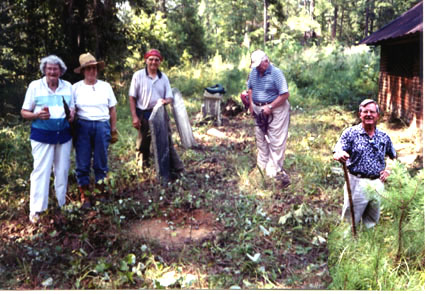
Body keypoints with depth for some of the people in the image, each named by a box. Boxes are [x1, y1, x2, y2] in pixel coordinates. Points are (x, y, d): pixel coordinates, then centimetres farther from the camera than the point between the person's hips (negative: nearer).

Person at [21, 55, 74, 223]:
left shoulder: (68, 86, 6)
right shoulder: (35, 86, -3)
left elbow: (72, 108, 15)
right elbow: (24, 113, -1)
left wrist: (72, 115, -9)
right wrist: (38, 115, -22)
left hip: (63, 134, 4)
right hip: (42, 135, -3)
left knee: (62, 170, 10)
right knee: (41, 171, -5)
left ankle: (61, 204, 25)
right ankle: (36, 210, 4)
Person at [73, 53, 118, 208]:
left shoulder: (105, 86, 7)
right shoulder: (76, 87, 4)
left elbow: (112, 109, 10)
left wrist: (113, 130, 7)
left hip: (102, 126, 1)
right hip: (83, 126, -1)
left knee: (101, 162, 7)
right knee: (82, 163, 2)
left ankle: (100, 192, 22)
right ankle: (84, 196, 12)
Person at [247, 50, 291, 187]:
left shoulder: (276, 73, -17)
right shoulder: (254, 72, 3)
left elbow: (285, 94, -19)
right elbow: (250, 88, 18)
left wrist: (270, 107, -21)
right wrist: (251, 104, 7)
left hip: (275, 110, -7)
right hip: (259, 110, 7)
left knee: (276, 142, -4)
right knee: (260, 139, 14)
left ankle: (275, 170, 3)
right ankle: (262, 166, 27)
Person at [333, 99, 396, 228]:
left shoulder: (384, 137, 9)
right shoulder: (350, 133, -3)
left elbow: (394, 157, 22)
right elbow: (336, 154, -13)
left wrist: (389, 169, 3)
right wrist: (339, 155, -37)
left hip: (378, 184, 4)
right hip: (357, 183, -4)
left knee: (372, 223, 15)